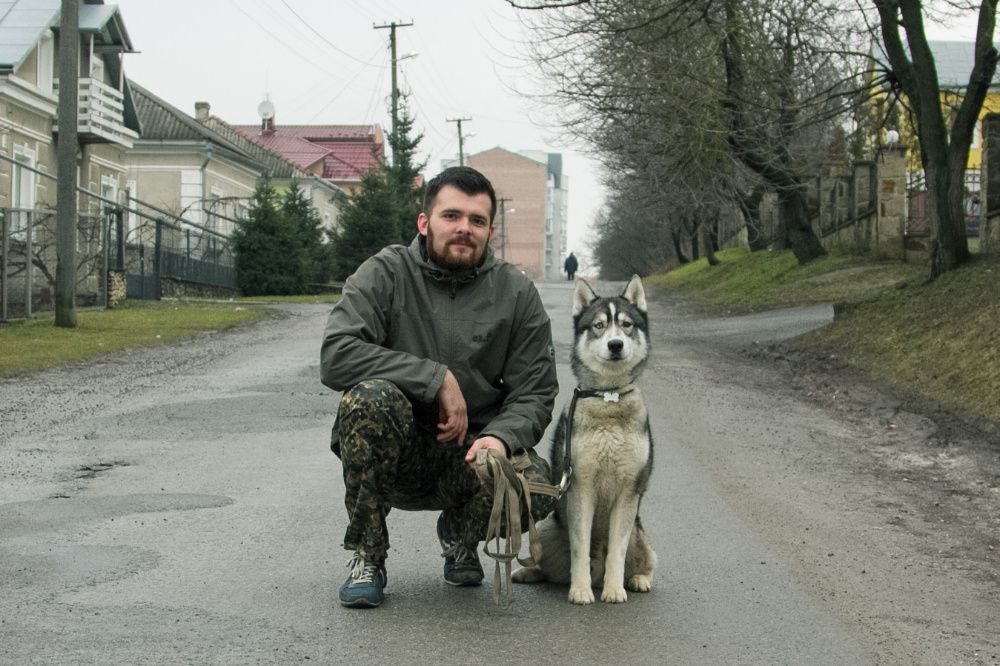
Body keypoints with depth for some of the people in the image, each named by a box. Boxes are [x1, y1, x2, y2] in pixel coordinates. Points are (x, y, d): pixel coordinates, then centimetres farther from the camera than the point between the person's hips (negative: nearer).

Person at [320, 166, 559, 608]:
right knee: (370, 397, -34)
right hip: (395, 456, -2)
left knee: (536, 487, -29)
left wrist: (500, 438, -23)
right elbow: (335, 357, -21)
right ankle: (367, 556, -14)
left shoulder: (517, 294, 0)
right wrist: (437, 378, -25)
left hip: (470, 454, 2)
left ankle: (459, 535, 11)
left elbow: (535, 393, 0)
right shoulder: (385, 274, -7)